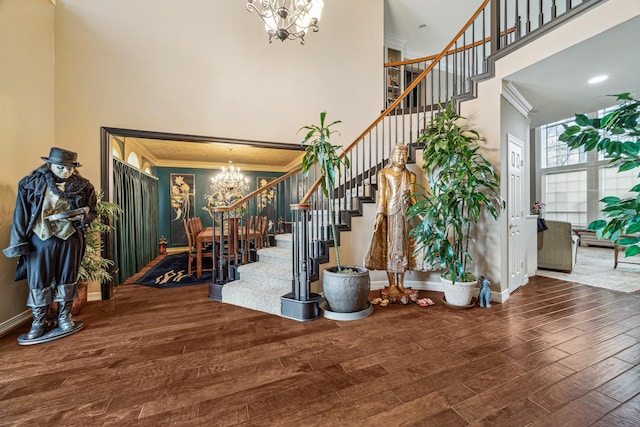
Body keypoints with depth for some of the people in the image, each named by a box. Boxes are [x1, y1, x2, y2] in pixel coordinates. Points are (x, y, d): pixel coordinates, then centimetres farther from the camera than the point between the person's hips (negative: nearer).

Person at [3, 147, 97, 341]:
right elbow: (21, 215, 0)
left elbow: (92, 213, 5)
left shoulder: (83, 186, -2)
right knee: (38, 280, 8)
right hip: (41, 239, 0)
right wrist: (19, 242, -3)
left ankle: (65, 316, 26)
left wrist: (81, 217, -18)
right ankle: (39, 321, 24)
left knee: (67, 278, 10)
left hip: (70, 239, 0)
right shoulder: (31, 184, -2)